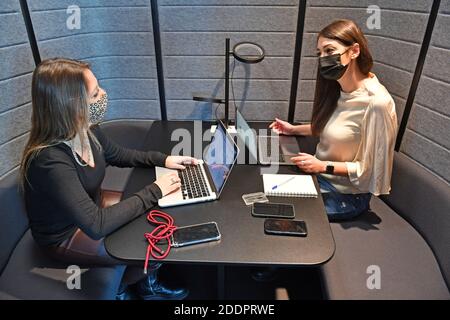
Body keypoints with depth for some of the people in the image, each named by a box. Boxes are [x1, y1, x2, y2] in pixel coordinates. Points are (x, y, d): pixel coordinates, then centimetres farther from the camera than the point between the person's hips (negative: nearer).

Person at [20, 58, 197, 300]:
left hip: (90, 208, 7)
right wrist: (154, 192, -30)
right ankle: (124, 288, 26)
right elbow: (96, 225, -36)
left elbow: (116, 155, 6)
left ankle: (146, 281, 26)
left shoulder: (85, 129, -15)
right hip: (65, 237, -7)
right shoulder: (51, 162, -37)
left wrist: (163, 159, -5)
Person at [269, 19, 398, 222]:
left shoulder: (376, 102, -26)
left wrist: (323, 166, -22)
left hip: (345, 195, -7)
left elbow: (372, 169, -20)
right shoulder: (337, 88, -2)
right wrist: (294, 129, 9)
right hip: (319, 175, 7)